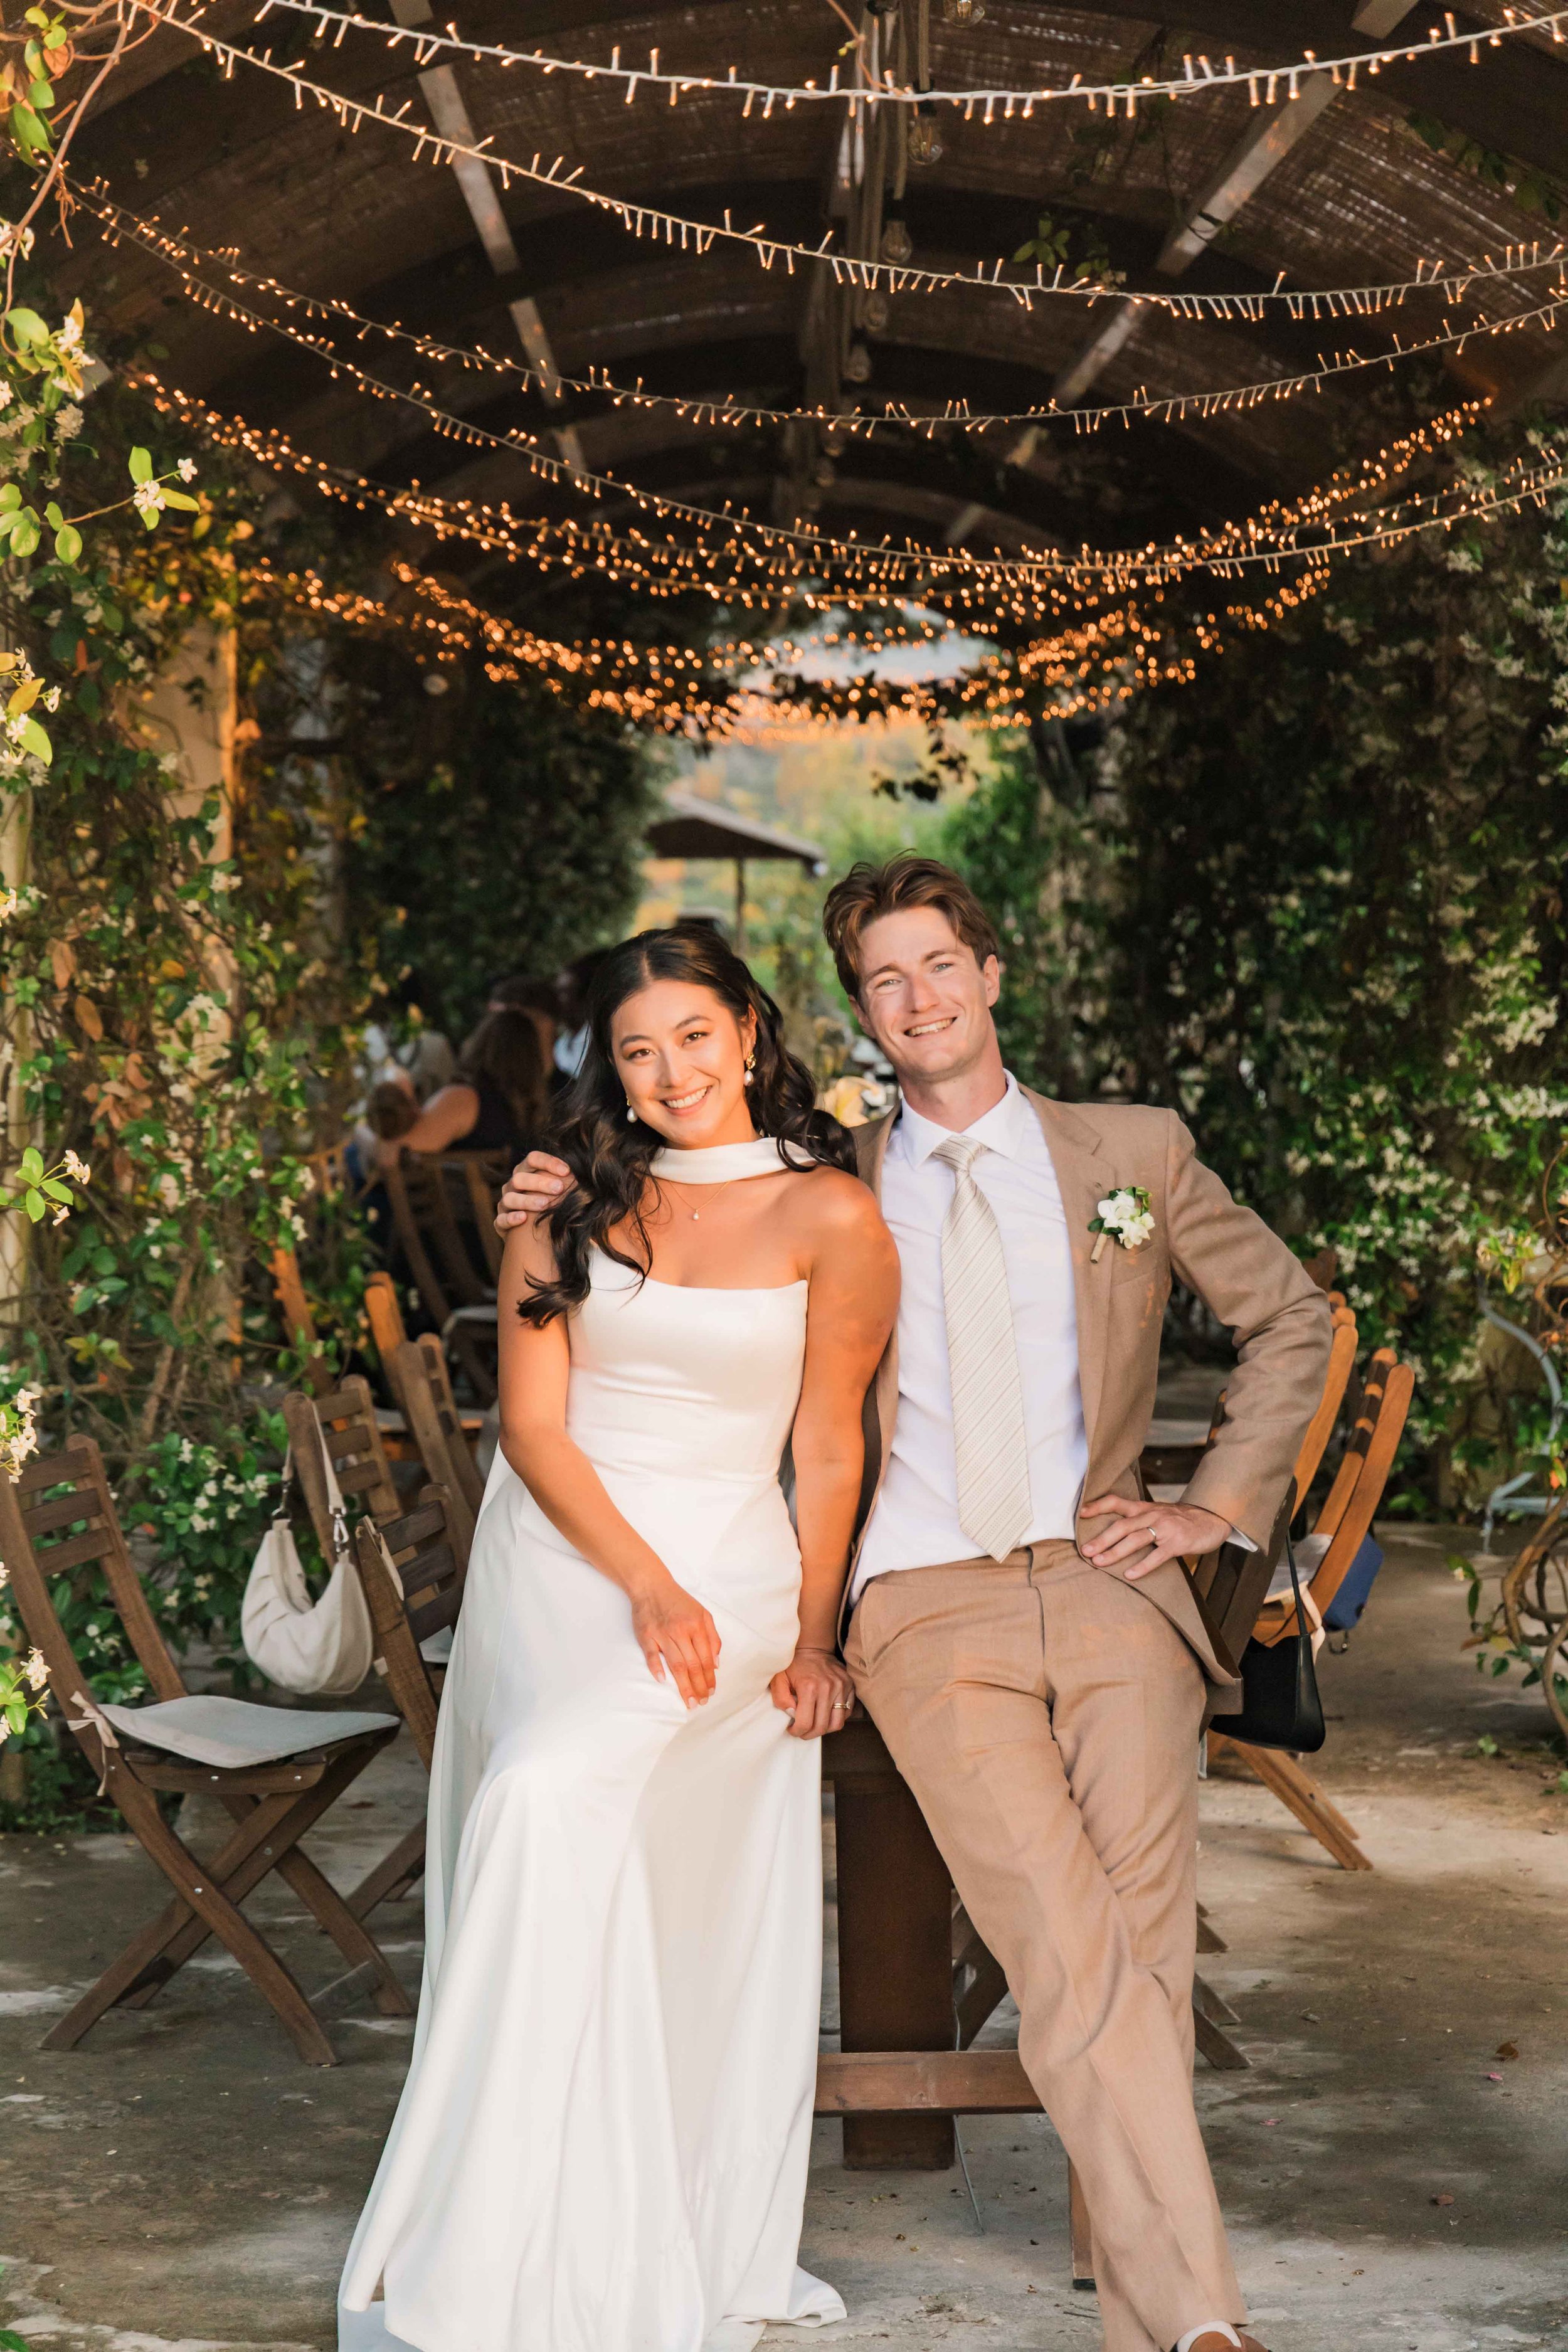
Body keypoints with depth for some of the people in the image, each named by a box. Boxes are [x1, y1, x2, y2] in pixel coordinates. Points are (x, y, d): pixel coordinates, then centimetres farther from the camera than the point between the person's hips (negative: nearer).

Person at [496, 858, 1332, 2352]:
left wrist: (1217, 1507, 11)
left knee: (1145, 1956, -11)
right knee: (1071, 1964, -18)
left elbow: (1292, 1320, 22)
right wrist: (570, 1212, 8)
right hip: (931, 1615, -1)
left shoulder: (1133, 1152, 15)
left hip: (1110, 1588, 1)